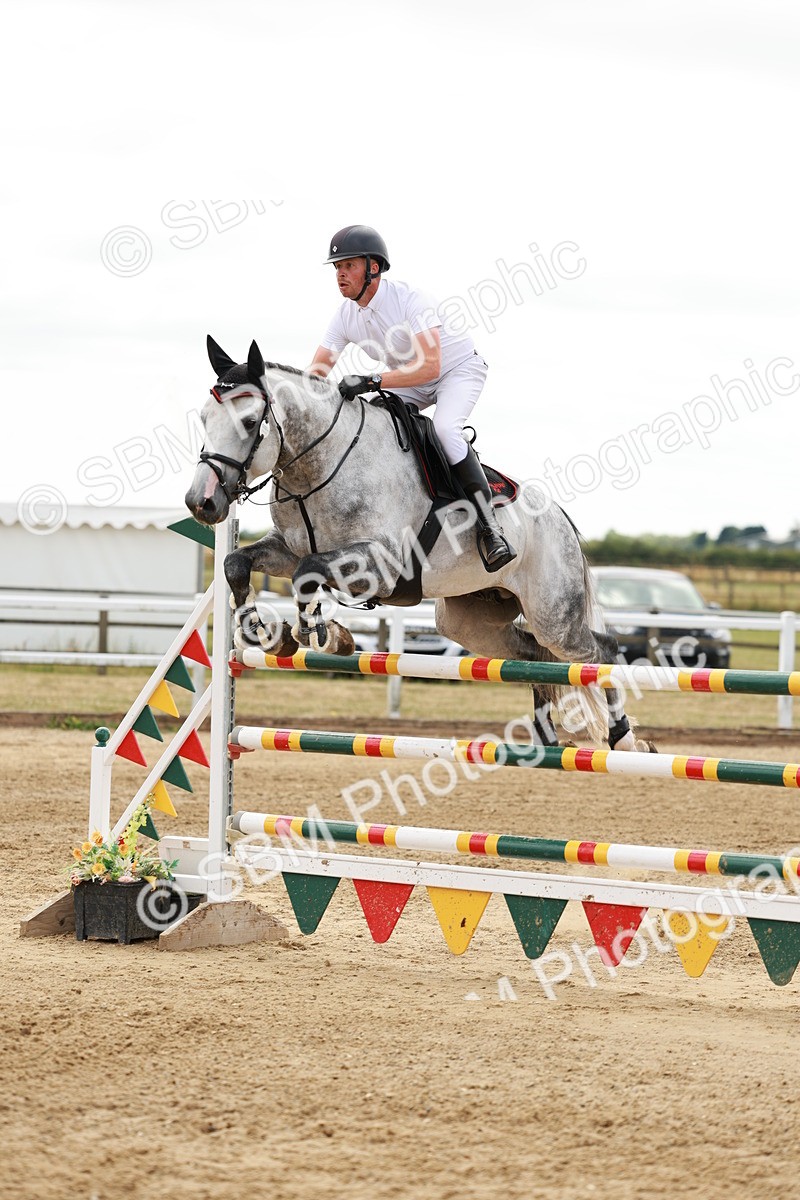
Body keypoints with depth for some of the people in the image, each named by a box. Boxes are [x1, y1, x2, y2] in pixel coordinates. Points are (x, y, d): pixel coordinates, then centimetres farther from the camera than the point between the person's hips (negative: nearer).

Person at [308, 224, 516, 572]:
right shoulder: (346, 315, -10)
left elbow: (429, 367, -42)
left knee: (444, 427, -34)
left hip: (459, 369, -7)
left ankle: (488, 526, -33)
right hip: (410, 380, 7)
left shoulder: (411, 300, -31)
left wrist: (371, 382, -51)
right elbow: (316, 372, -10)